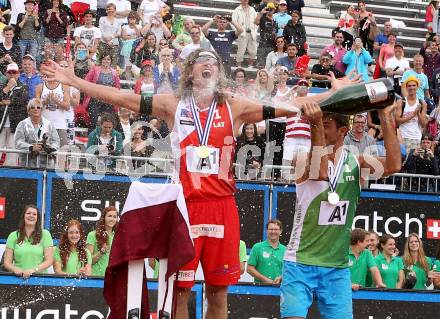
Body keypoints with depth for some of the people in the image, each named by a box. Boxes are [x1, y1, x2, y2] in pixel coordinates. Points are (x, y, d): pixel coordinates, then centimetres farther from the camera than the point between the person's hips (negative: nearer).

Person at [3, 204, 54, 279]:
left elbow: (49, 260, 2)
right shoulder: (13, 236, 11)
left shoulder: (45, 234, 8)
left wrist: (34, 270, -13)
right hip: (18, 278, 1)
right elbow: (7, 262, 8)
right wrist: (15, 269, -13)